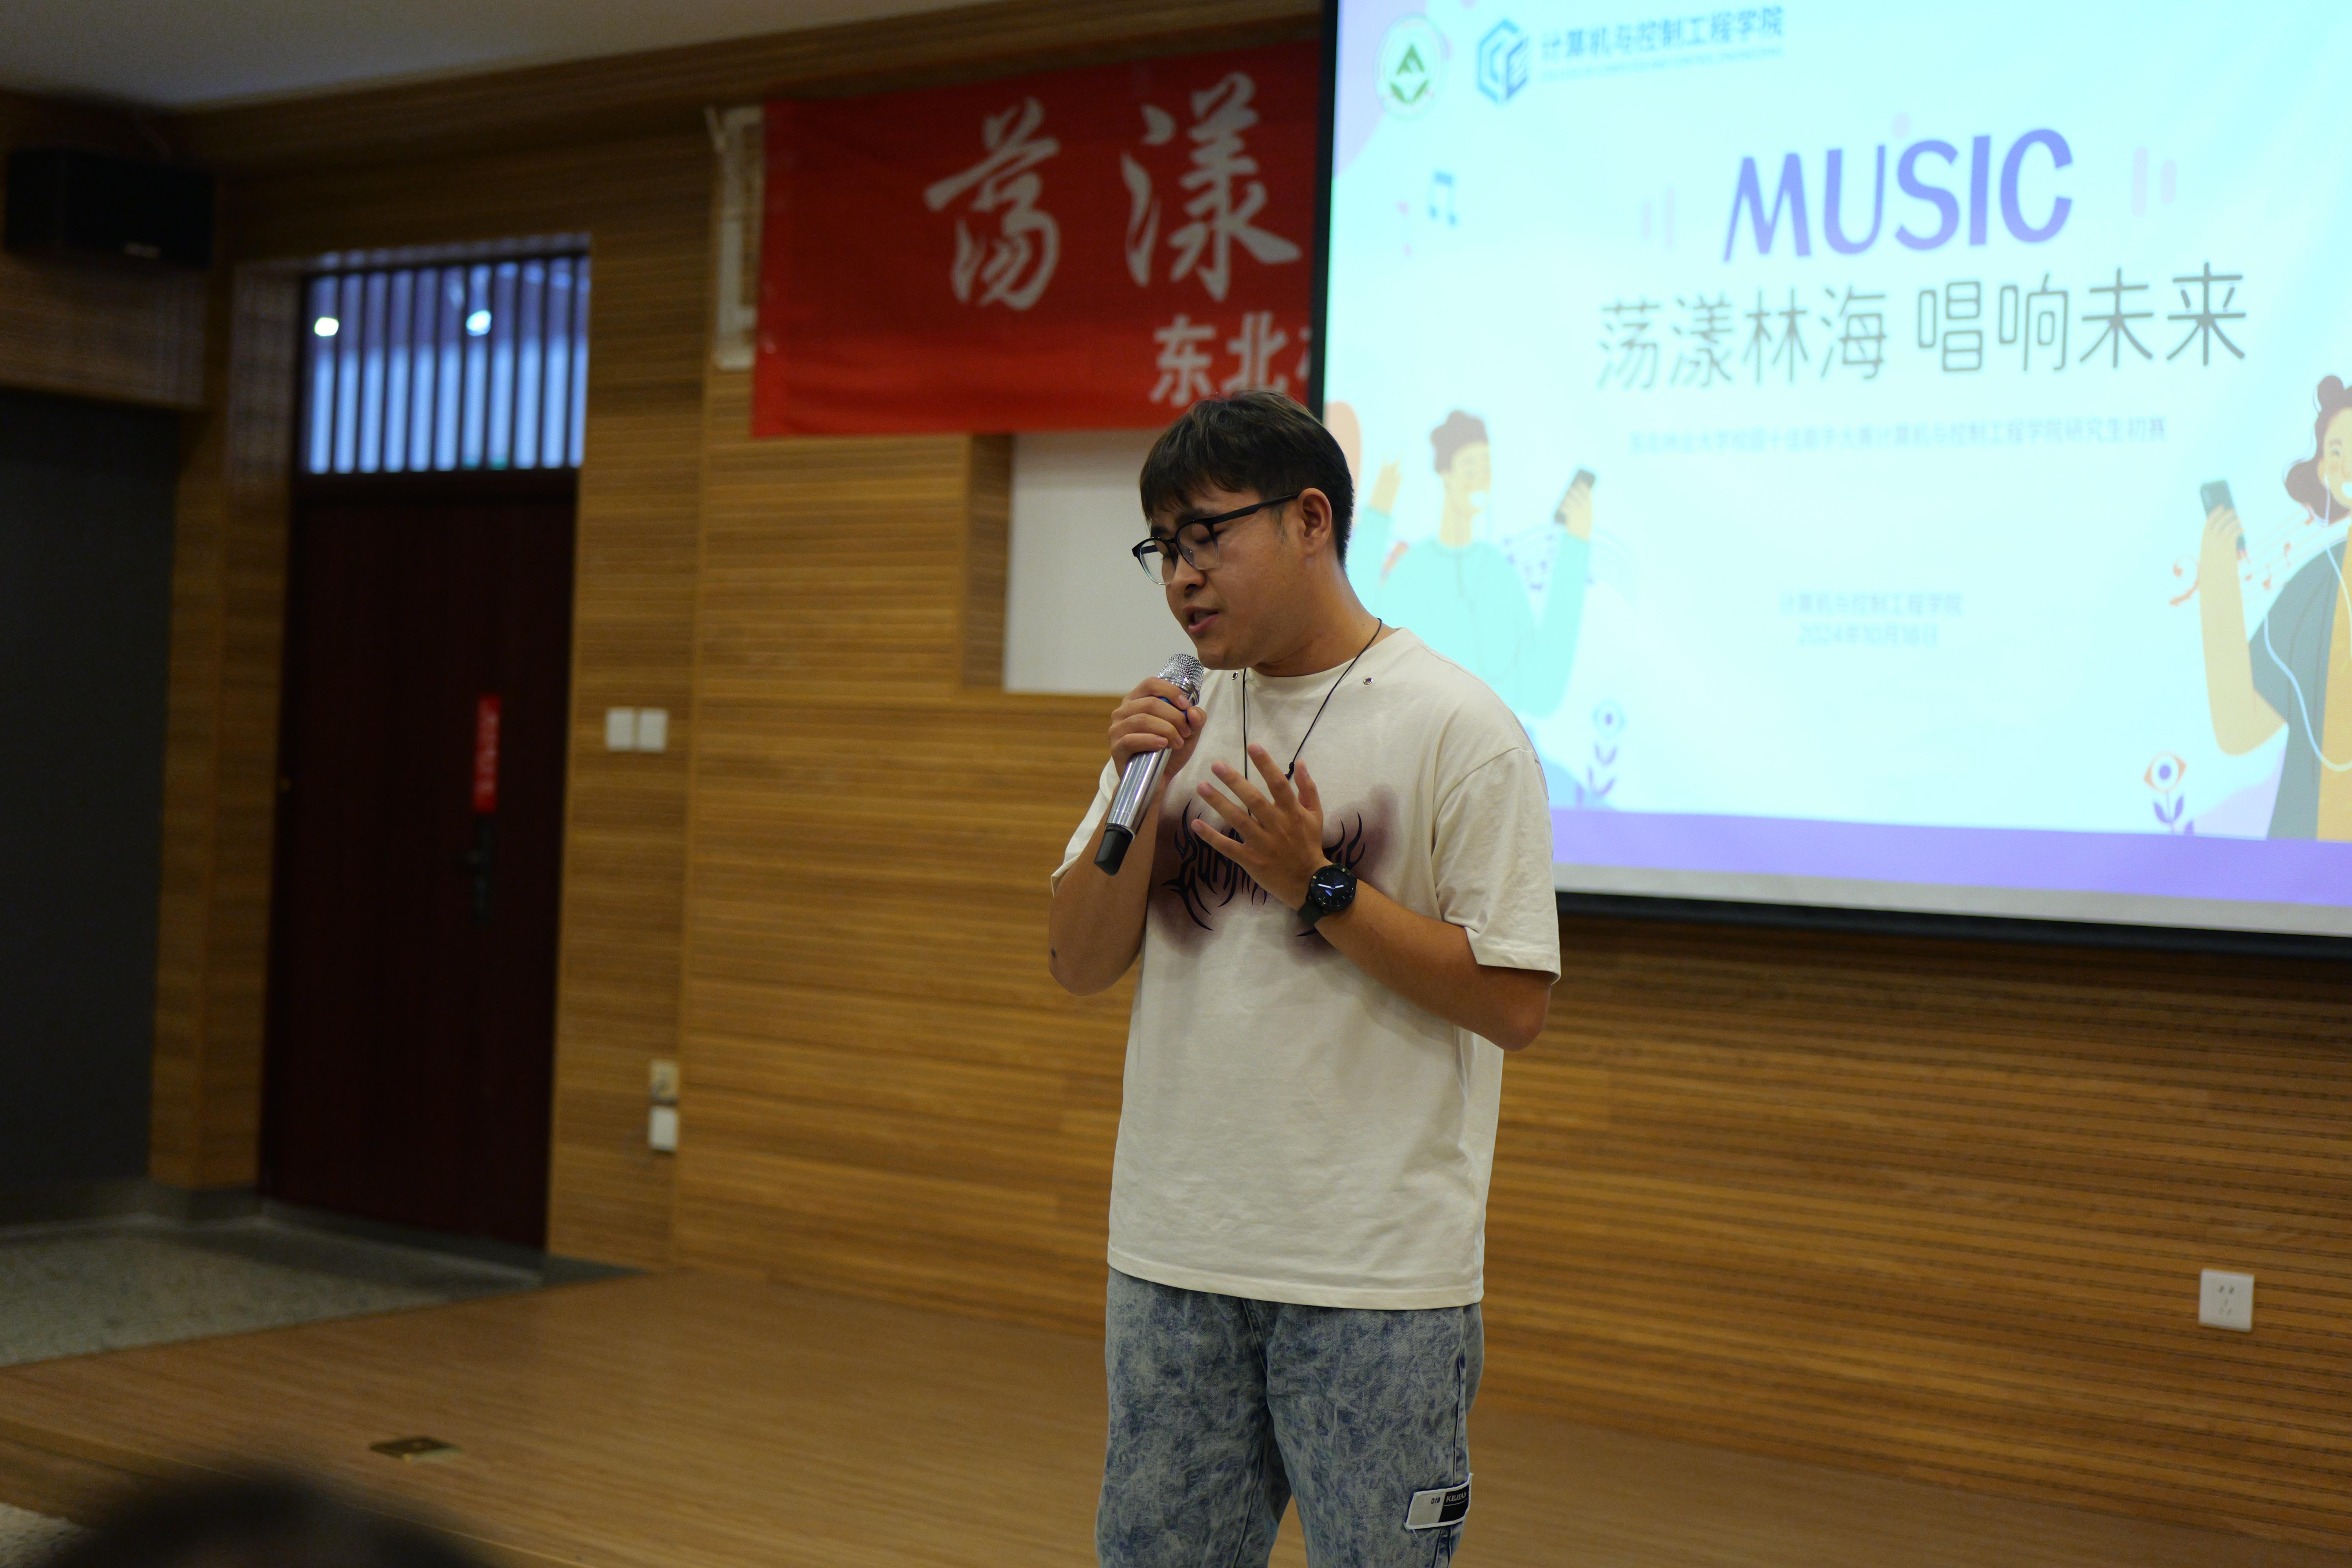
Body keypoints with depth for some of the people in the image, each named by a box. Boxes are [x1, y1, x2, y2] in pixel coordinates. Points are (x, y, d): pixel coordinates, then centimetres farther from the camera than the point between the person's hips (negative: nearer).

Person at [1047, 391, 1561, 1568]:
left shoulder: (1459, 728, -8)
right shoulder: (1177, 722, 10)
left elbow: (1513, 1004, -12)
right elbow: (1080, 967, 8)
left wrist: (1317, 887, -17)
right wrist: (1137, 801, -7)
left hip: (1378, 1281, -5)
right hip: (1171, 1255, 5)